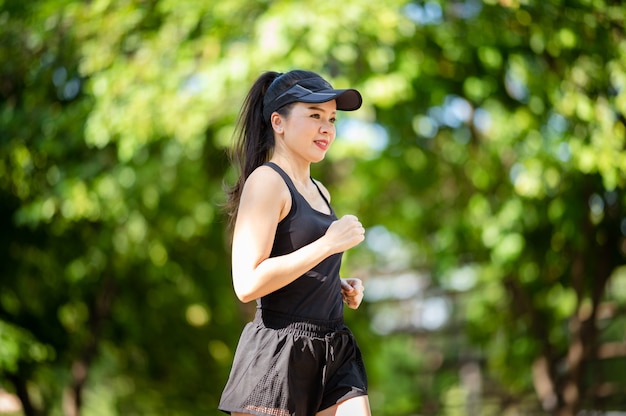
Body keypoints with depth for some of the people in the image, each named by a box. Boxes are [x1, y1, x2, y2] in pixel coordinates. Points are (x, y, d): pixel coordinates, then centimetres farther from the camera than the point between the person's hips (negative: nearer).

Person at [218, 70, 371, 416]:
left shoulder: (319, 192, 20)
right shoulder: (266, 181, -7)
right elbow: (247, 283, -18)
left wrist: (342, 287, 12)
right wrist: (327, 245, -17)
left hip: (334, 351, 8)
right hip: (278, 351, -8)